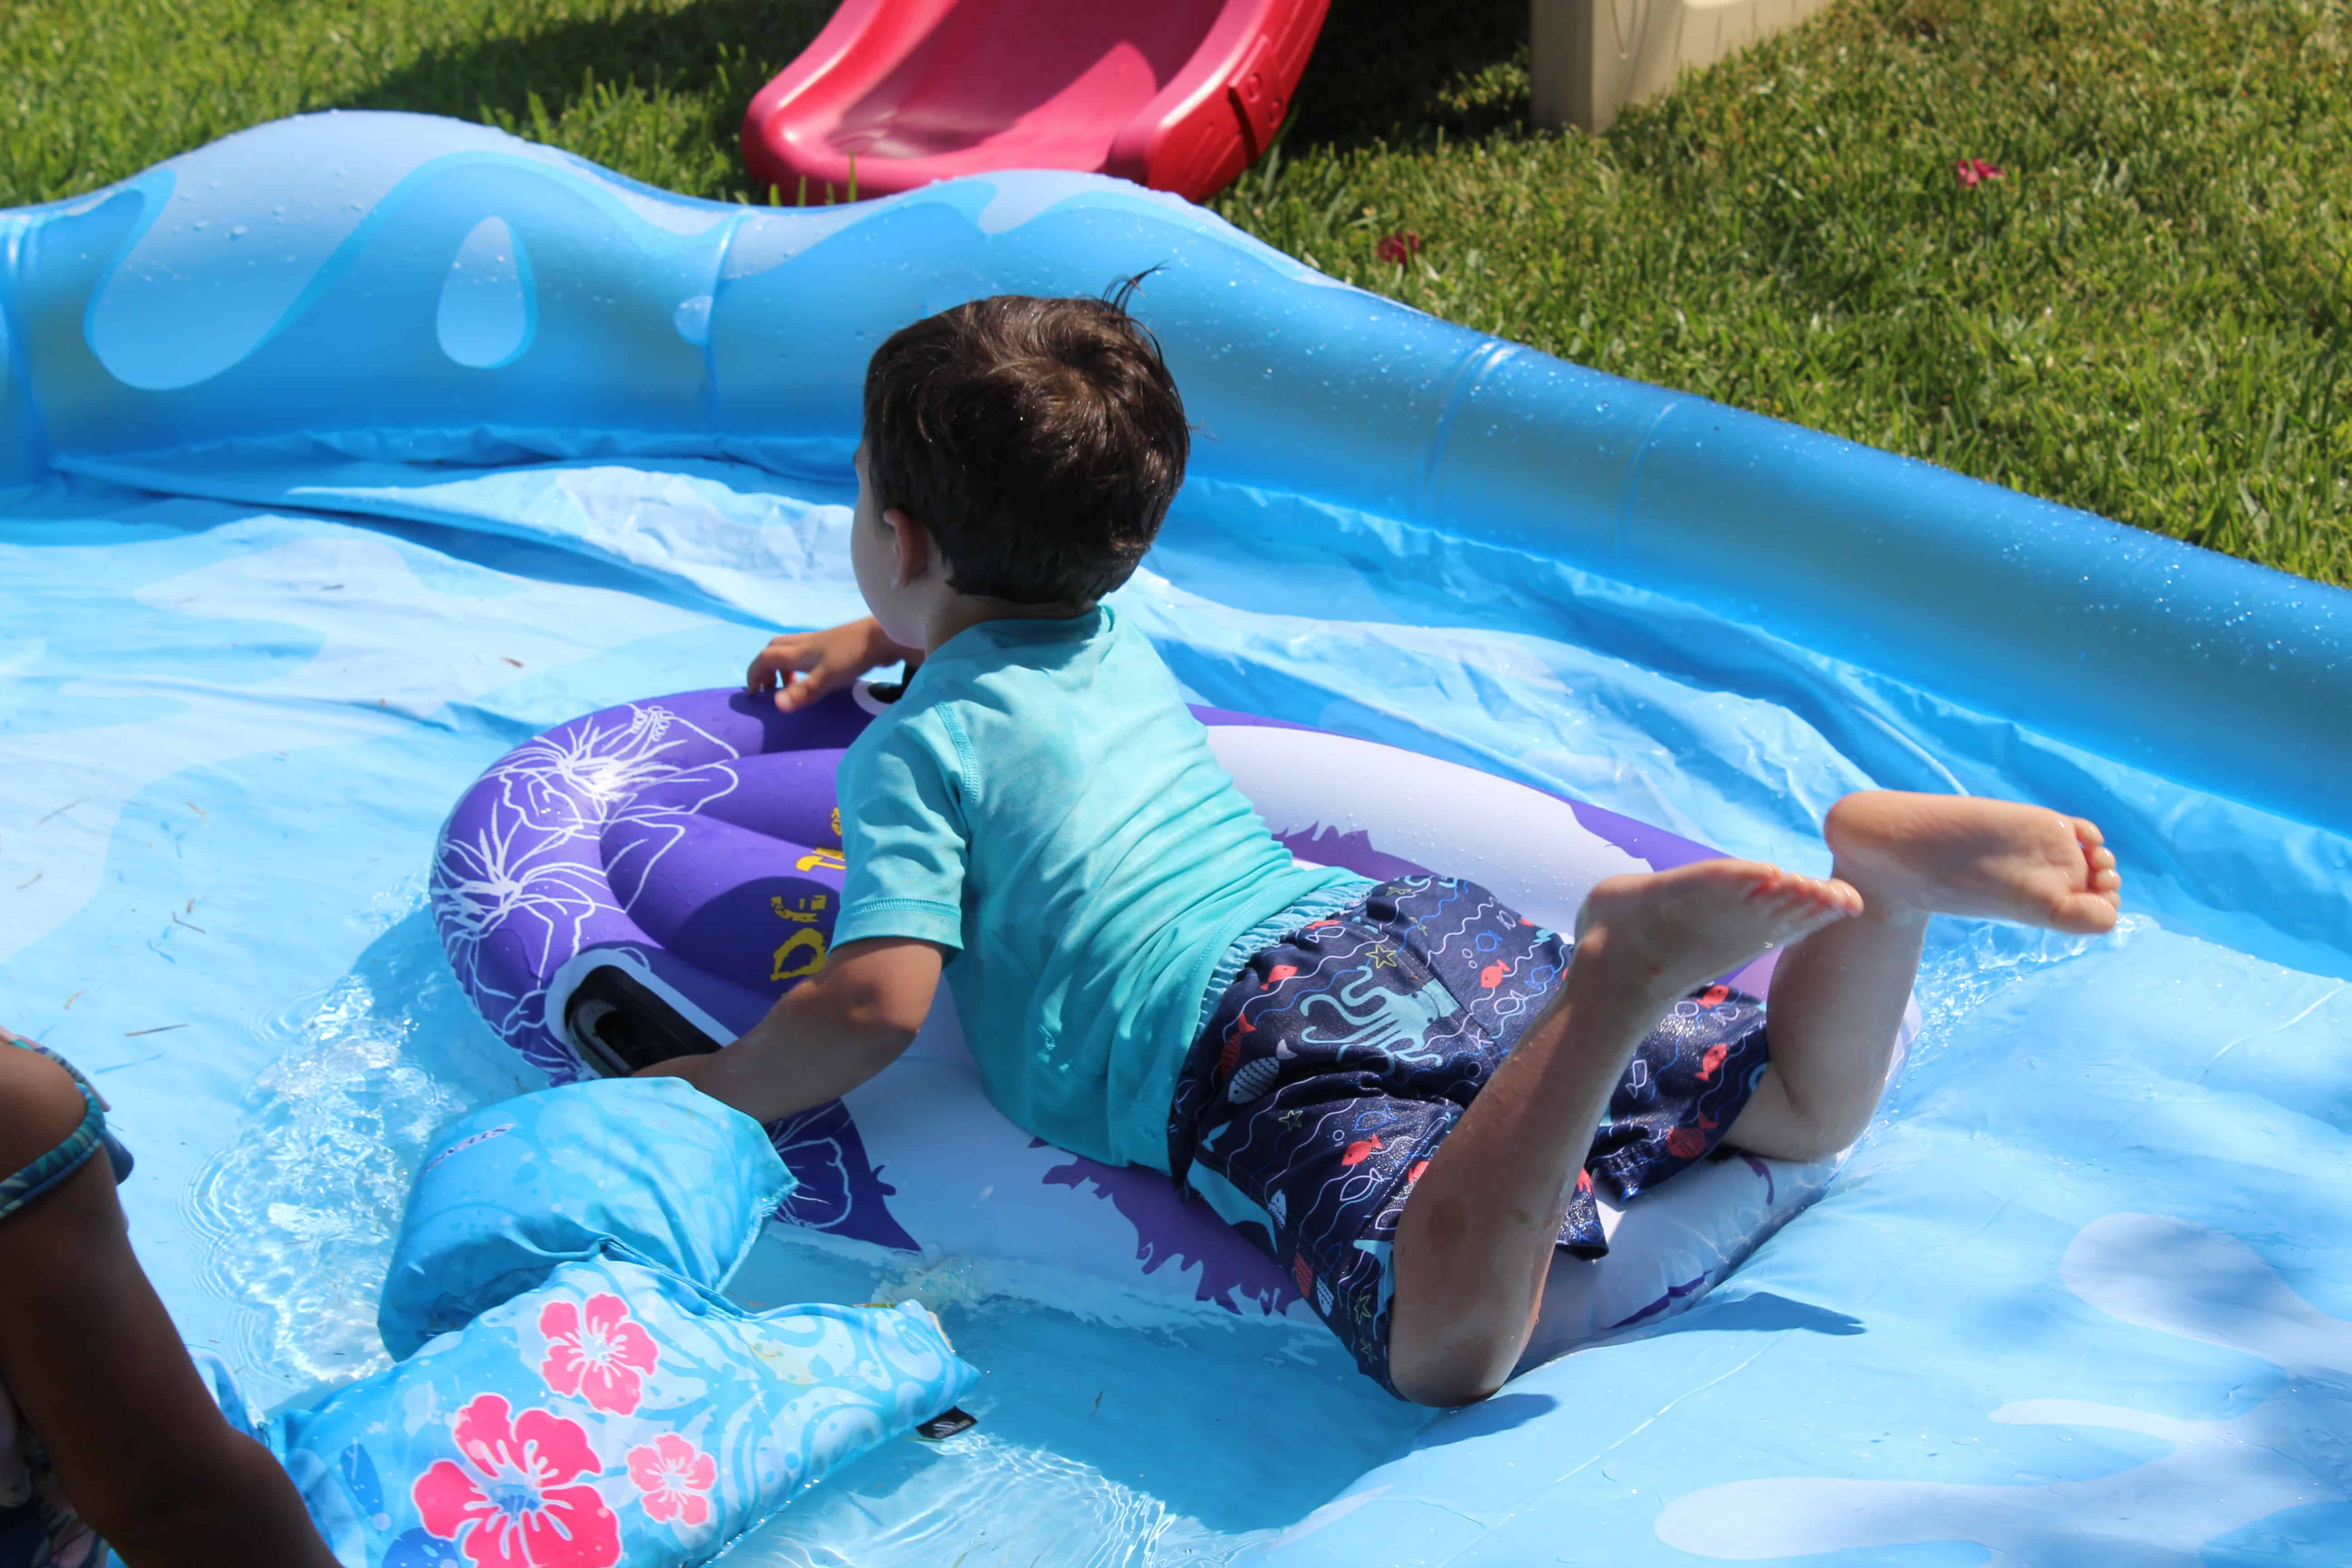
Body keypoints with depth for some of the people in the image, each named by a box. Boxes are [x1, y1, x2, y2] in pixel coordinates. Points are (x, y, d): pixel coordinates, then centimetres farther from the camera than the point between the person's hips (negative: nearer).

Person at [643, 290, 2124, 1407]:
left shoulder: (911, 754, 7)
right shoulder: (1115, 645, 30)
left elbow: (875, 1008, -5)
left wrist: (692, 1095, 10)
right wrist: (872, 642, 65)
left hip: (1263, 1031, -7)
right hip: (1421, 924, 8)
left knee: (1450, 1346, -33)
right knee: (1809, 1107, 11)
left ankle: (1619, 971, -45)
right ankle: (1880, 861, -16)